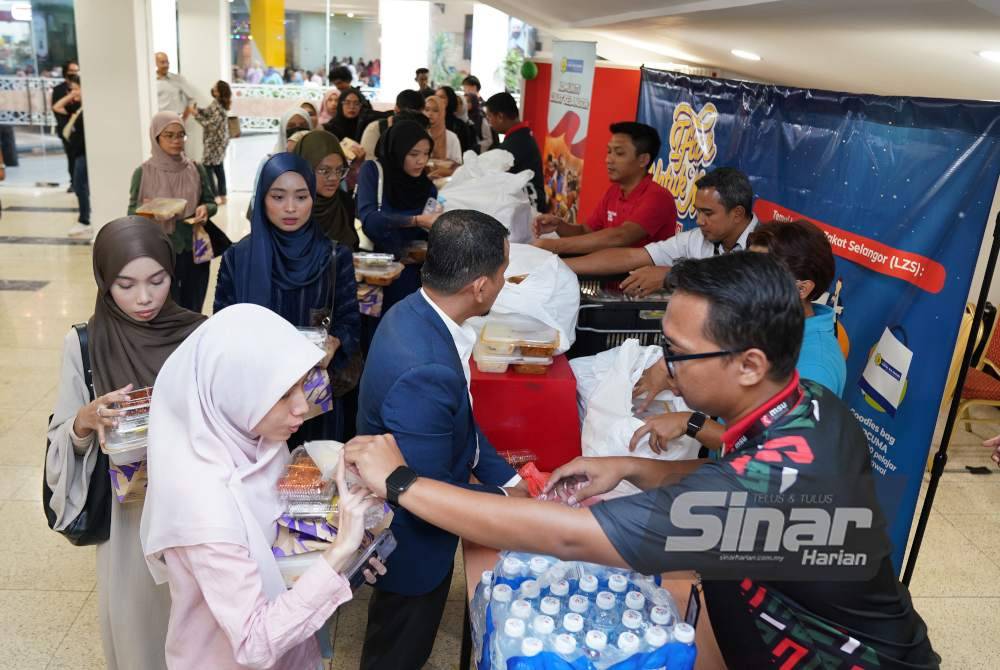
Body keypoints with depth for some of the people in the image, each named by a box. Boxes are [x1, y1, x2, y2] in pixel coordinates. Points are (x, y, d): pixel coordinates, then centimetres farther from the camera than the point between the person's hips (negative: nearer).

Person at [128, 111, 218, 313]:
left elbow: (211, 202, 8)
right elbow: (132, 212, 1)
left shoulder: (196, 169, 1)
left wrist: (205, 209, -15)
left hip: (194, 250, 2)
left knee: (193, 312, 11)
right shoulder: (143, 173, -4)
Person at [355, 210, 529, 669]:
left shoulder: (415, 313, -10)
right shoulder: (424, 372, -40)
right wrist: (502, 499, -13)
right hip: (412, 540, -8)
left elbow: (458, 421, 2)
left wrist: (507, 477, -2)